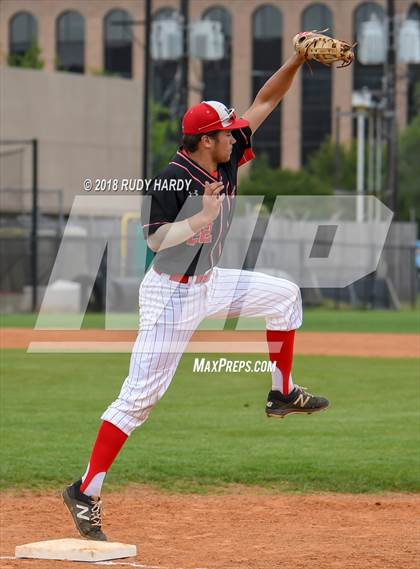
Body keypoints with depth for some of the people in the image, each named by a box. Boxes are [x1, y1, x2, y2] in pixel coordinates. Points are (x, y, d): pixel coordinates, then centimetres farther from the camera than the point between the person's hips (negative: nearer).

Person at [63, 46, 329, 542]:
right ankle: (85, 492, -8)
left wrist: (297, 59, -5)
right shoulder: (171, 180, -21)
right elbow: (155, 239, -25)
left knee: (283, 294, 14)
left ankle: (282, 394, 22)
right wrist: (203, 215, -32)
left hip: (209, 284, 8)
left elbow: (264, 102, 4)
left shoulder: (225, 162, 0)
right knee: (140, 396, -11)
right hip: (172, 293, -8)